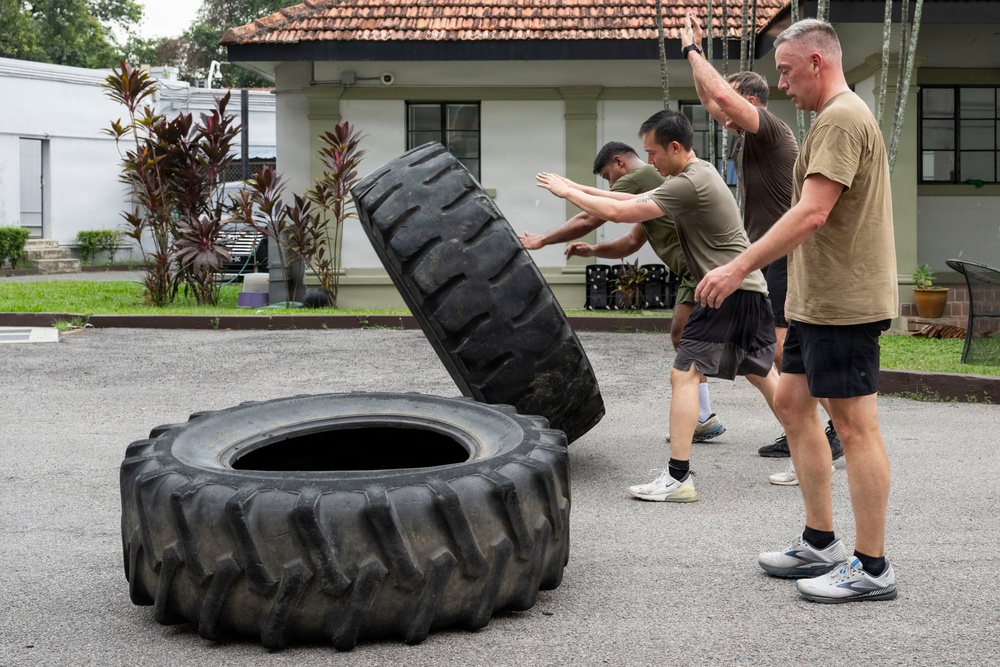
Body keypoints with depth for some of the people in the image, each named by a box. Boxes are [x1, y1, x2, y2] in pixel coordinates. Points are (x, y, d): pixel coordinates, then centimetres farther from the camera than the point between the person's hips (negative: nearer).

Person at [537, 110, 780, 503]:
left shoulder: (689, 183, -17)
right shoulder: (698, 172, 15)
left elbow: (619, 212, -18)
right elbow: (639, 201, 19)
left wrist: (568, 192, -7)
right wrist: (580, 189, 15)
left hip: (728, 290, -10)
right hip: (749, 289, 10)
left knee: (684, 375, -11)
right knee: (763, 375, 17)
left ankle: (677, 478, -14)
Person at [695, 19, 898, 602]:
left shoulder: (841, 120, -15)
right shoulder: (841, 117, 19)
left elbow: (812, 213, -25)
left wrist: (740, 268, -25)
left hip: (843, 302, -11)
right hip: (819, 300, 11)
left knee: (854, 424, -6)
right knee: (792, 403, 14)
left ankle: (872, 568, 2)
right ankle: (820, 543, 22)